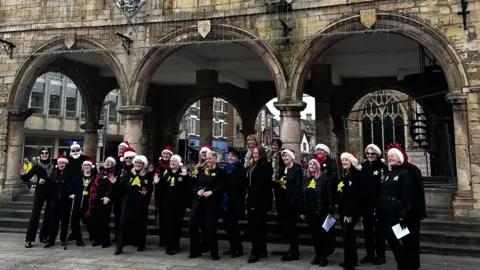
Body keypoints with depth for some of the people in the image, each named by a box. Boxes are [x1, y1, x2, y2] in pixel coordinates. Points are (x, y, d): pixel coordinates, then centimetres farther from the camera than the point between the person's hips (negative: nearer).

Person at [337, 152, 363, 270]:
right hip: (343, 210, 9)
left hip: (351, 210, -9)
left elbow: (355, 196, -19)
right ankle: (351, 259, 26)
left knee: (347, 232, -11)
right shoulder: (342, 176, 14)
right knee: (348, 233, 14)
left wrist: (349, 213, -22)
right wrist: (342, 211, 13)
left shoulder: (356, 175, -13)